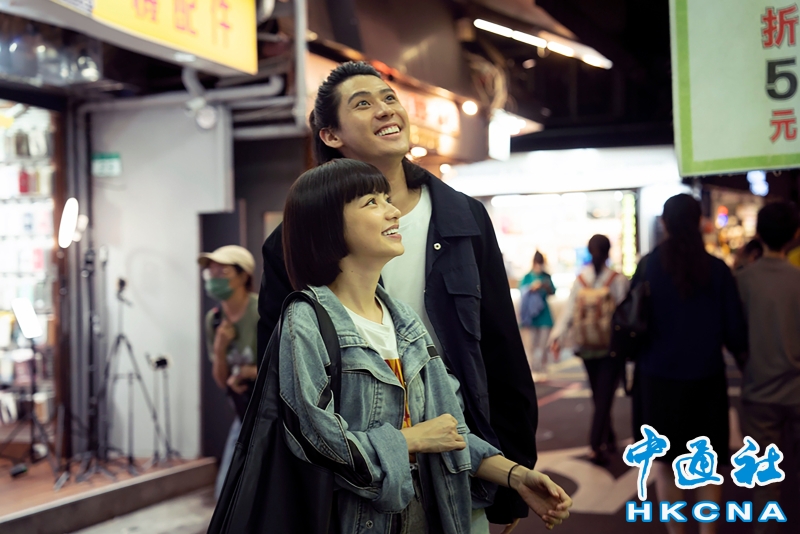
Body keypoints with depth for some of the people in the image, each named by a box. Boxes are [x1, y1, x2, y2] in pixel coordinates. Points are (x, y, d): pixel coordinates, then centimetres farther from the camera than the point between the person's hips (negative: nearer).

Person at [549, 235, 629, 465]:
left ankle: (609, 440, 26)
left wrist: (558, 335, -3)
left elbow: (569, 311, -4)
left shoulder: (580, 280, 1)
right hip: (612, 346, -3)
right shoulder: (618, 280, -7)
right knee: (605, 397, -3)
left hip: (588, 348, 3)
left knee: (599, 396, 16)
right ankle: (596, 447, -11)